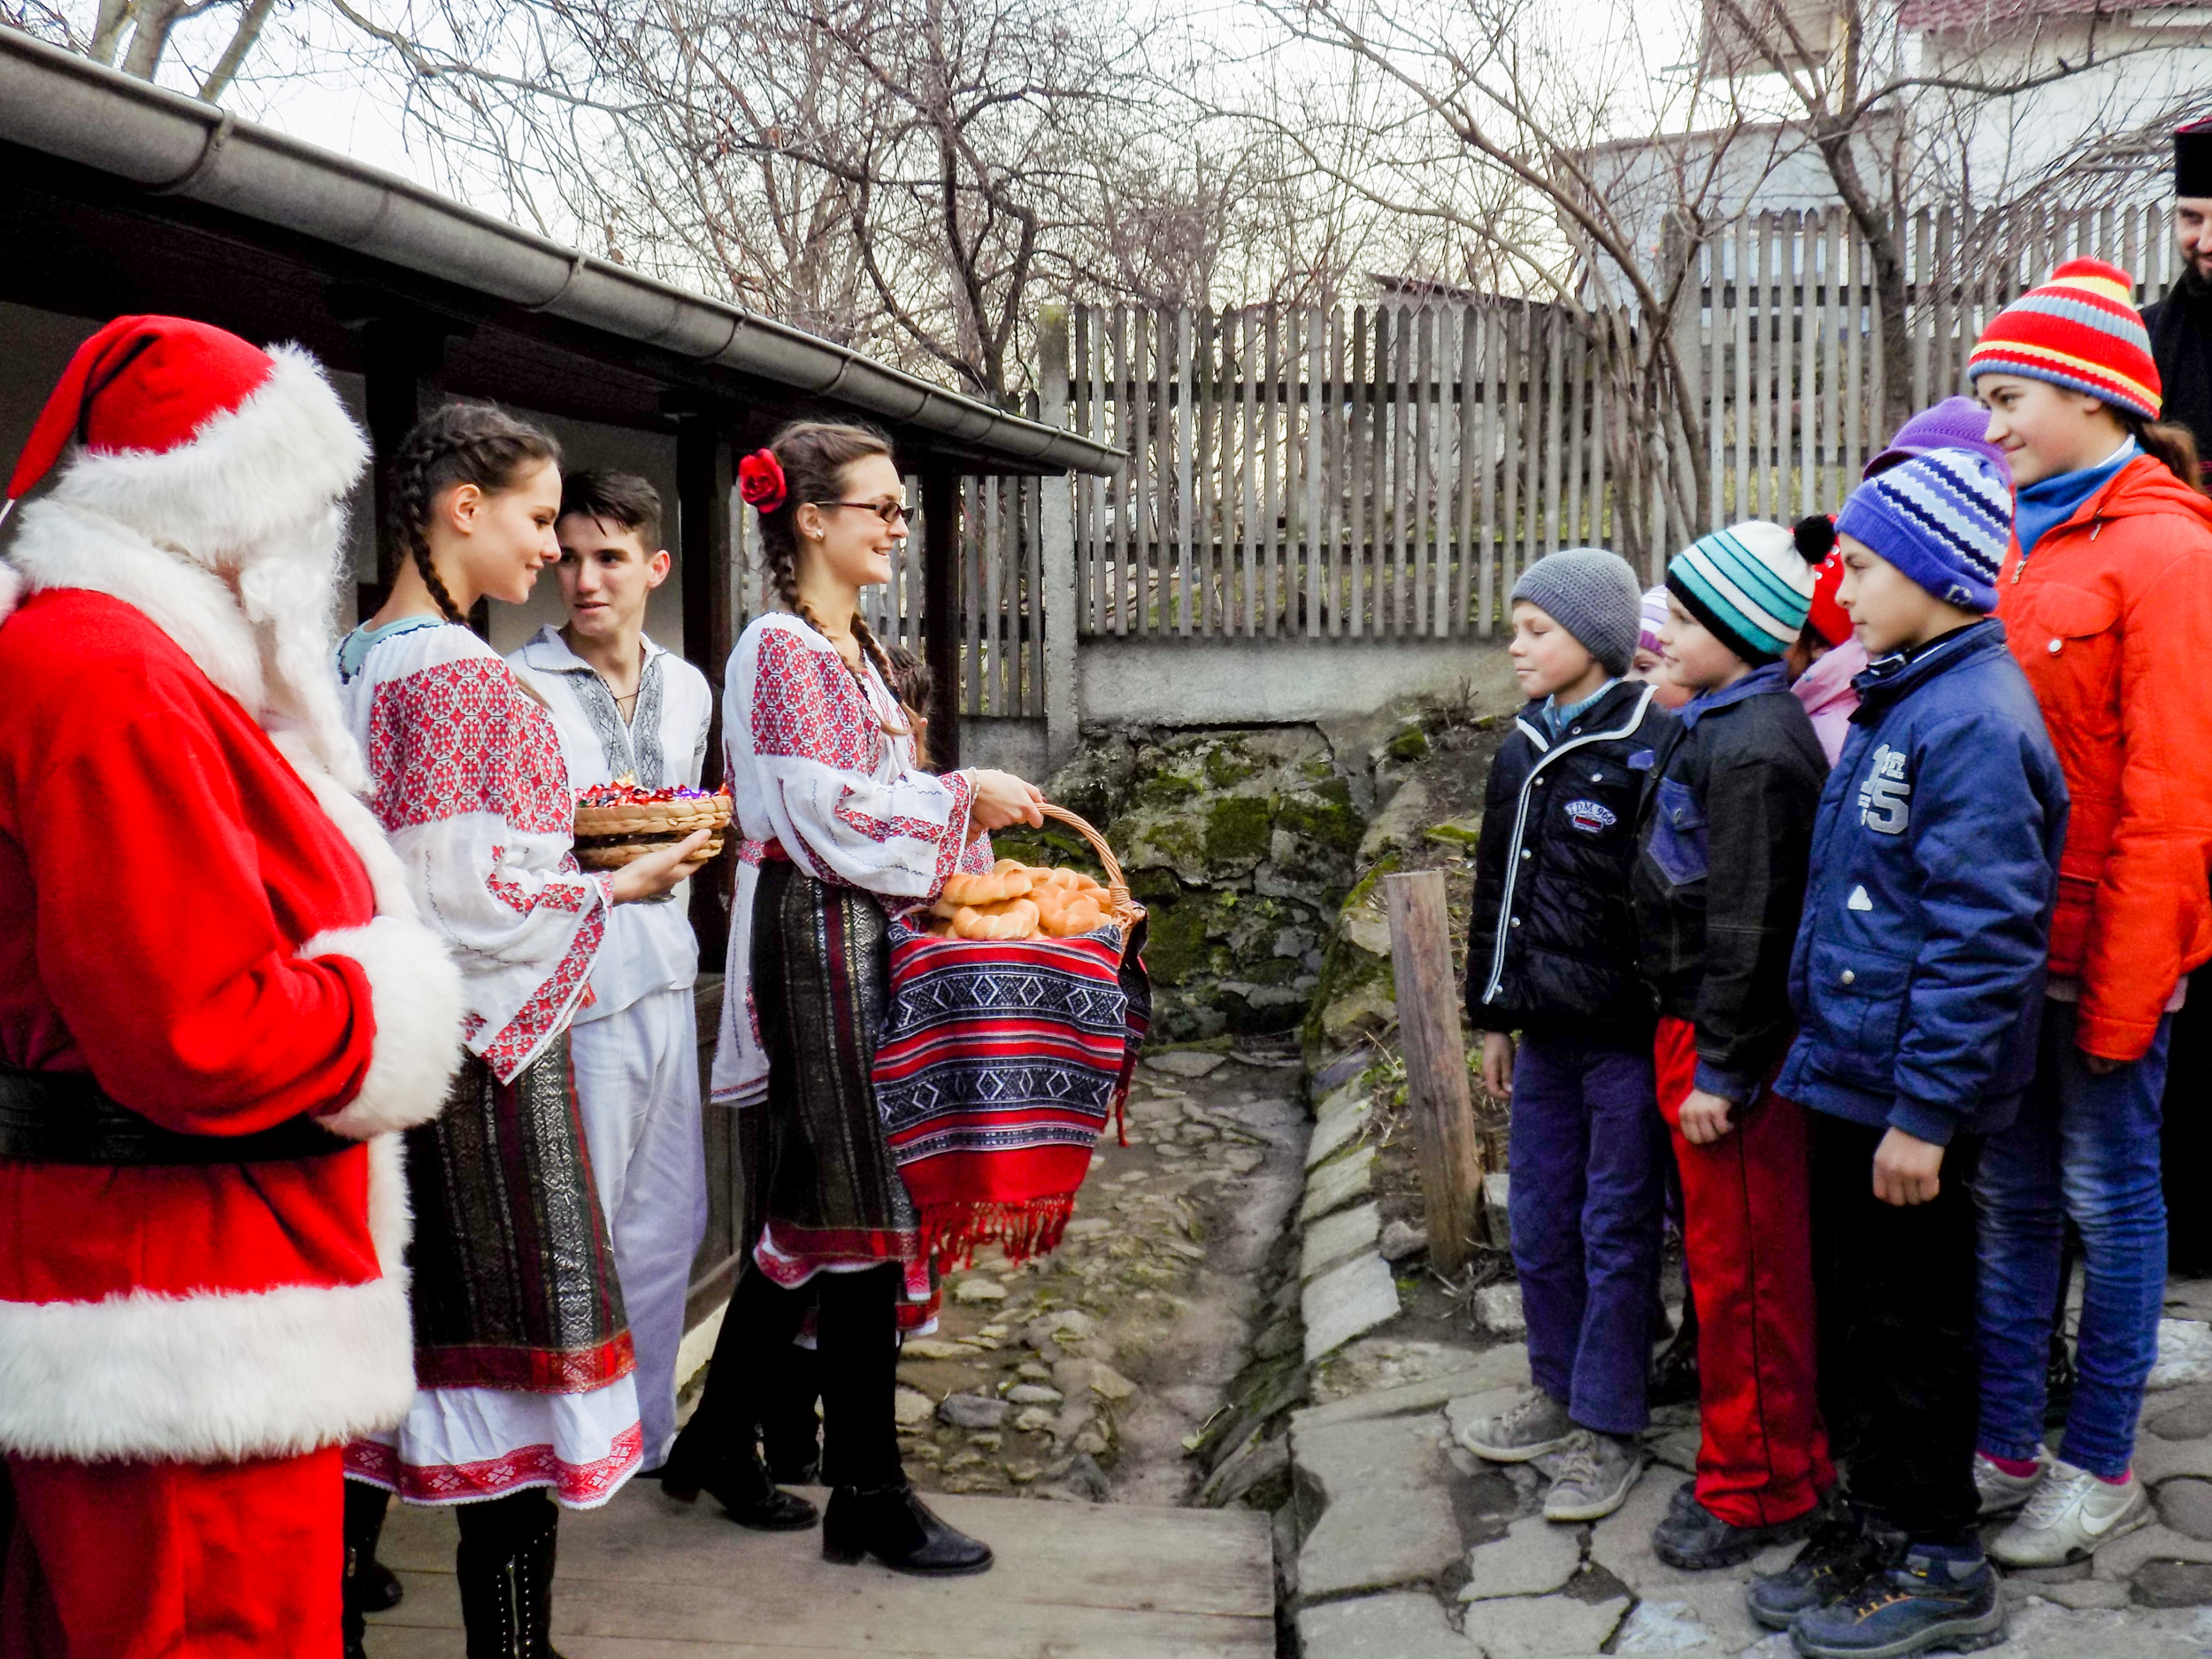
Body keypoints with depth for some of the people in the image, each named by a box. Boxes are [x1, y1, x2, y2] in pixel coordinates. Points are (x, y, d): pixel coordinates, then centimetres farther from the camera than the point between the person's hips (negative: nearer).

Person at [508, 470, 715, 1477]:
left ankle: (647, 1431, 27)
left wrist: (675, 844, 8)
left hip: (663, 977, 6)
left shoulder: (687, 688, 13)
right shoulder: (516, 685, -6)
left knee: (667, 1224, 12)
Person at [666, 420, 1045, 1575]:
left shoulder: (852, 647, 18)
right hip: (816, 938, -10)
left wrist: (954, 805, 6)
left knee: (805, 1213, 15)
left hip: (860, 932, 10)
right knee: (858, 1214, -5)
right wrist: (964, 796, -13)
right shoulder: (782, 649, -11)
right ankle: (868, 1497, 5)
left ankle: (718, 1445, 28)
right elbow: (829, 812, -18)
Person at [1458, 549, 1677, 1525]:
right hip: (1545, 1033, 7)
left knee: (1616, 1232, 4)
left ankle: (1608, 1428, 16)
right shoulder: (1523, 750, 10)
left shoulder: (1653, 743, -14)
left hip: (1626, 1035, -7)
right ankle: (1559, 1391, 32)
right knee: (1540, 1224, 15)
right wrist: (1494, 1017, 19)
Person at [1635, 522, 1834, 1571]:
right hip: (1695, 1023, 10)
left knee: (1740, 1262, 0)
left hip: (1732, 1045, -10)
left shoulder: (1753, 749, -20)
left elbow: (1748, 926, -22)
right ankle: (1780, 1451, 34)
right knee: (1728, 1253, 19)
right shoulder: (1714, 729, 12)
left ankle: (1759, 1490, 13)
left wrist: (1720, 1070, -20)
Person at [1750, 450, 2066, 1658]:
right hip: (1855, 1072, 9)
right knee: (1863, 1314, 18)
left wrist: (1925, 1112, -22)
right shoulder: (1899, 701, 12)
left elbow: (1983, 938, -24)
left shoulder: (1973, 723, -20)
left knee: (1910, 1326, 4)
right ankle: (1876, 1524, 33)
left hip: (1909, 1100, -9)